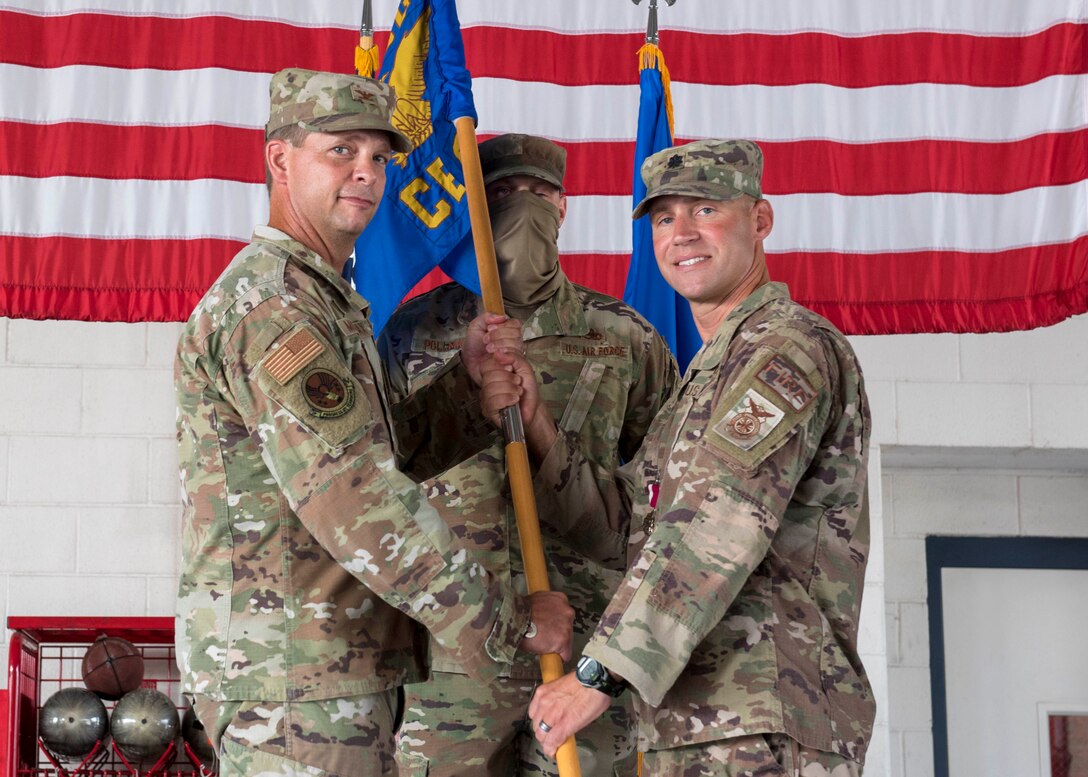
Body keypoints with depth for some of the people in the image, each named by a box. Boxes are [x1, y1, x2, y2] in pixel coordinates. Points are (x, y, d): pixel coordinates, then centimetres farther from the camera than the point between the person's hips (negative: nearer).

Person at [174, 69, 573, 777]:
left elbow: (381, 445, 18)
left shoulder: (324, 299, 19)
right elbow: (359, 503, -23)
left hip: (345, 674, 10)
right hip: (294, 675, -10)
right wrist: (511, 620, -18)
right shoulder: (271, 301, -16)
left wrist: (470, 379, 3)